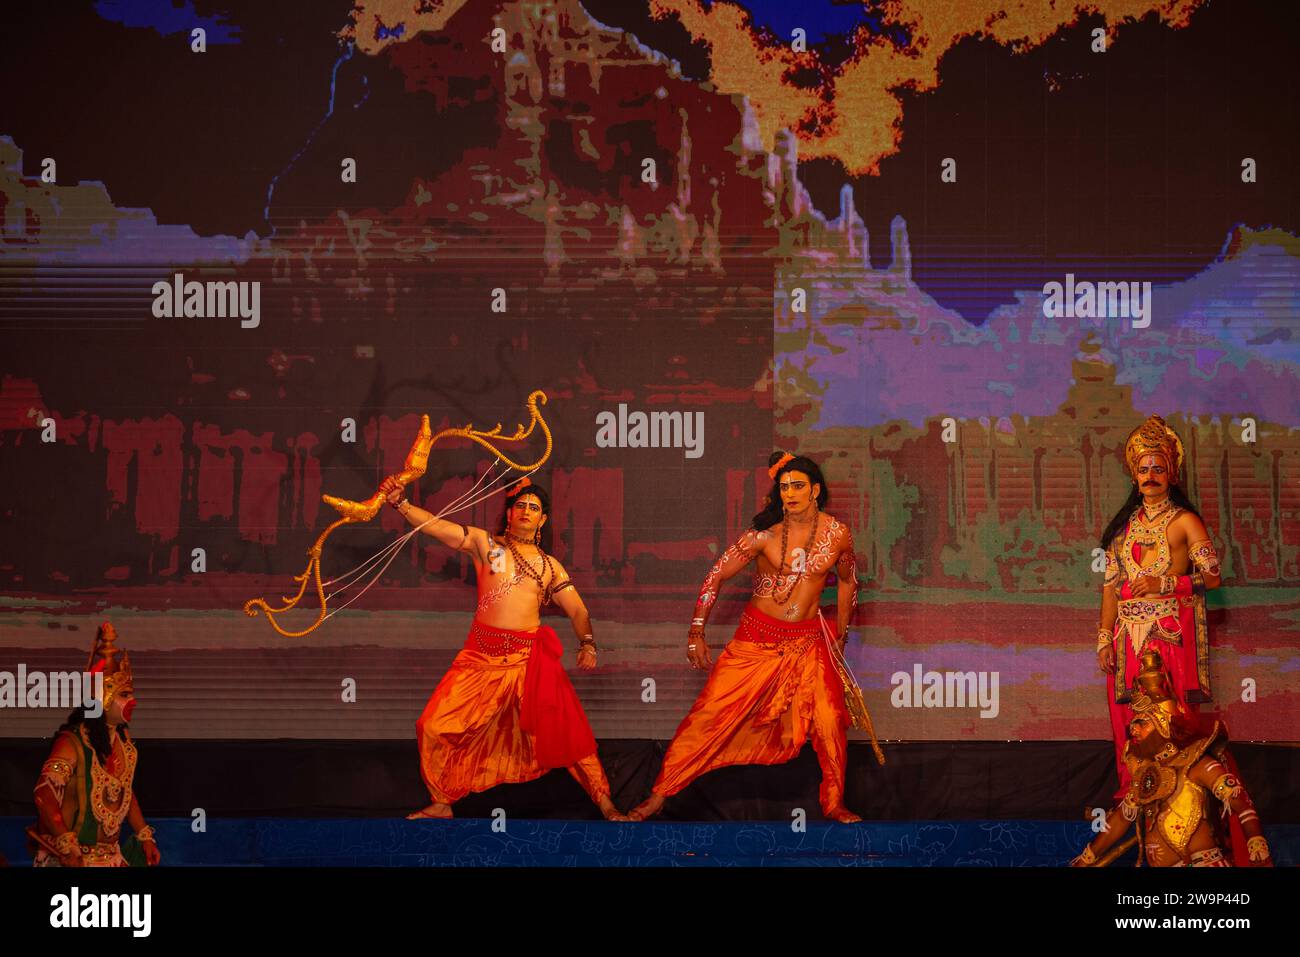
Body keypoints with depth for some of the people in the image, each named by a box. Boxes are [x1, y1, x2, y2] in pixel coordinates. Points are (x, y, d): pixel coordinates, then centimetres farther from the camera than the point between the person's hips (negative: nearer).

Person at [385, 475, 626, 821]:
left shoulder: (551, 567, 13)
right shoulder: (485, 543, 9)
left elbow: (578, 611, 10)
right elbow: (434, 525, 0)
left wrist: (587, 643, -9)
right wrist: (400, 503, -13)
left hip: (530, 659, 0)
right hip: (482, 655, 0)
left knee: (568, 730, -6)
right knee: (435, 727, -6)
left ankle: (605, 803, 5)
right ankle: (442, 804, 12)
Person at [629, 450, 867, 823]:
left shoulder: (837, 534, -2)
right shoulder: (765, 534, -9)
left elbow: (847, 581, 16)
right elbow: (716, 576, -4)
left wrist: (840, 636, 20)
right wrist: (696, 634, -6)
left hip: (809, 641, 2)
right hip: (756, 636, -2)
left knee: (830, 718, -10)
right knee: (711, 712, -5)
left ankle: (833, 804, 10)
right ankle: (659, 795, 0)